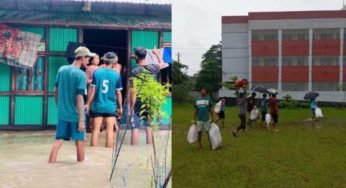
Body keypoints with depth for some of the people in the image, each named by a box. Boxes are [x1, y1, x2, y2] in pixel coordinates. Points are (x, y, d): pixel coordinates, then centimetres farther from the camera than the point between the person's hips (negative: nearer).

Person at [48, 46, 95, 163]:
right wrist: (81, 120, -16)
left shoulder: (61, 70, 5)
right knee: (79, 142, 11)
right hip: (75, 114, -5)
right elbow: (79, 98, -18)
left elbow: (56, 91, 12)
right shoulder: (80, 74, -14)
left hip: (62, 113, 5)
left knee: (58, 141, 8)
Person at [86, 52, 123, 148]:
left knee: (96, 130, 7)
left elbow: (92, 90, -4)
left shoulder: (96, 72, -3)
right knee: (110, 130, 4)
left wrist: (88, 104, 5)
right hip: (111, 107, -1)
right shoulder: (116, 75, -5)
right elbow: (118, 93, -1)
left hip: (97, 106, 1)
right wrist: (120, 107, 9)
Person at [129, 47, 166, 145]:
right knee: (149, 127, 12)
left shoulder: (135, 72, -13)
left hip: (138, 103, -4)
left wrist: (131, 107, -9)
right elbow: (162, 64, 24)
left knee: (135, 128, 2)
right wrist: (157, 53, 41)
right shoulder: (153, 67, 0)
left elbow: (132, 91, -14)